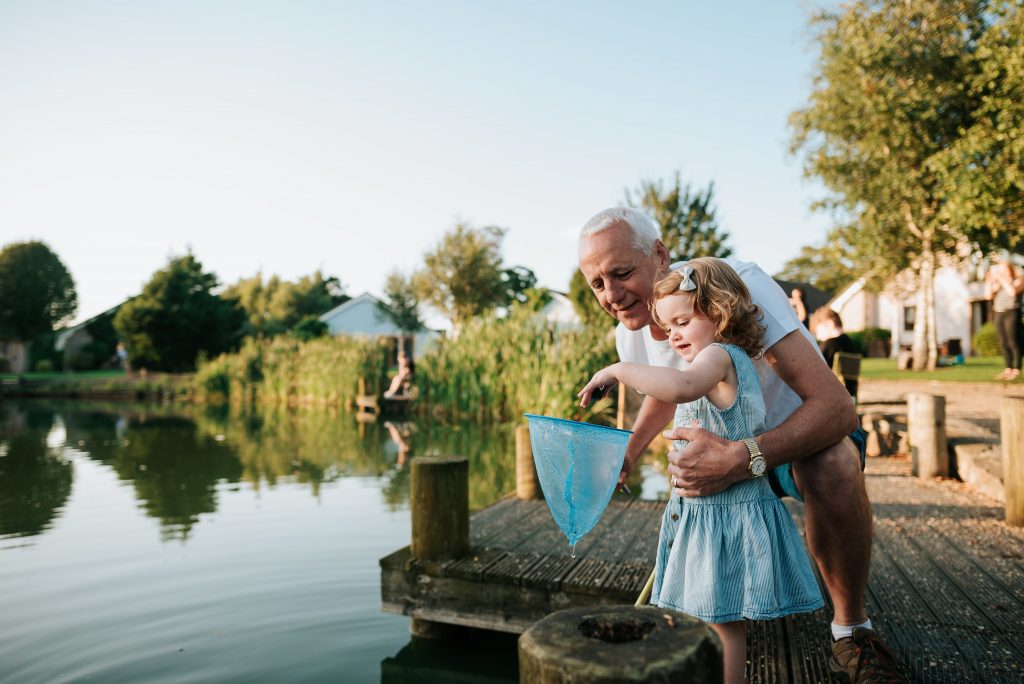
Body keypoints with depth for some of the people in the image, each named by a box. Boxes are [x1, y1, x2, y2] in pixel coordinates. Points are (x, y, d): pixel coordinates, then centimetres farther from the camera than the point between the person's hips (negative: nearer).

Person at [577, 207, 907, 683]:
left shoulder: (738, 283, -33)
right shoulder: (629, 338, -13)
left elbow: (837, 406, -39)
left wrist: (740, 459, -54)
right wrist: (626, 456, -6)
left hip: (800, 426, -5)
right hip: (726, 438, 6)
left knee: (833, 470, -36)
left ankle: (851, 628, -12)